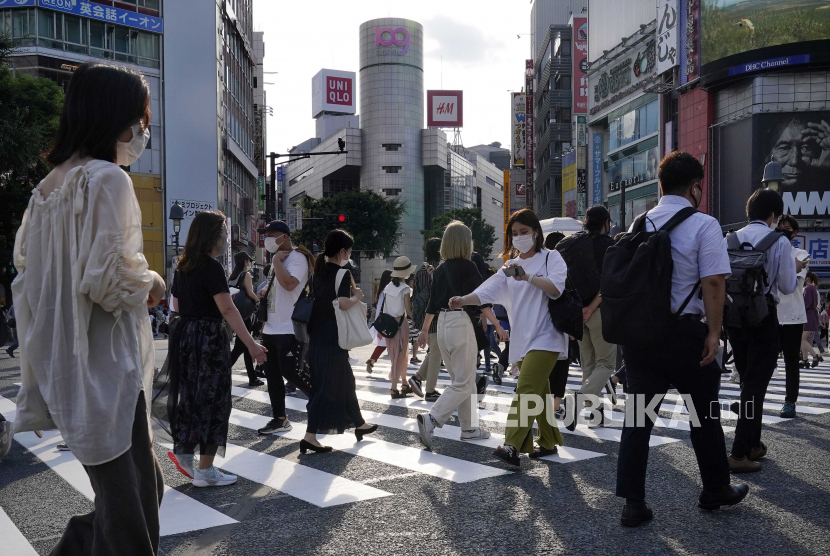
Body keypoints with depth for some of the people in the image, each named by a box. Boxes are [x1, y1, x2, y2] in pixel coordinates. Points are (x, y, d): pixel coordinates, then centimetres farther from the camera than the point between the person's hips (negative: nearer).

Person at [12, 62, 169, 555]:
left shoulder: (51, 183, 12)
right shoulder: (108, 178, -15)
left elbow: (24, 257, 21)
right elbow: (108, 277, -23)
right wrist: (151, 283, -4)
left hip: (64, 368, 9)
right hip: (106, 369, -9)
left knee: (146, 483, 21)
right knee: (132, 499, 2)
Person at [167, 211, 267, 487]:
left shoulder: (183, 267, 10)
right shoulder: (212, 267, -15)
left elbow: (177, 305, 19)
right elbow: (227, 310, -22)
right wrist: (251, 344, -23)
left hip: (184, 334, 8)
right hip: (208, 337, -8)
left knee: (192, 396, 19)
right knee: (212, 400, 2)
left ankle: (182, 450, 25)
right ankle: (205, 471, 10)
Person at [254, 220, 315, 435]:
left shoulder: (297, 257, -12)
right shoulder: (278, 259, 16)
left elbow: (289, 284, -29)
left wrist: (276, 260, -18)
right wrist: (265, 291, 11)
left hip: (289, 329, -9)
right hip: (271, 328, 9)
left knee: (290, 373, -7)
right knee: (272, 374, 10)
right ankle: (279, 419, 19)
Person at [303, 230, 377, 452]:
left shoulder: (319, 271, 11)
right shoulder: (343, 273, -11)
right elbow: (343, 303, -23)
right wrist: (357, 296, -5)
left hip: (317, 334, 8)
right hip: (332, 337, -8)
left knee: (344, 379, 16)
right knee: (327, 386, -2)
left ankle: (358, 424, 26)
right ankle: (310, 436, 1)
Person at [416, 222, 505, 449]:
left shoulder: (440, 270, 11)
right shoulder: (468, 266, -7)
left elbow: (432, 304, 17)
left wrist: (425, 330, 26)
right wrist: (498, 326, -5)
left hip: (443, 324, 8)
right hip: (461, 323, -7)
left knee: (462, 380, 16)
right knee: (463, 383, -3)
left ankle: (469, 428, 21)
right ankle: (431, 419, -16)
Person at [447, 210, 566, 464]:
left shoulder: (551, 258, 2)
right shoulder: (511, 266, 16)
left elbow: (556, 288, -14)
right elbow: (487, 290, 3)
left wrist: (528, 277, -26)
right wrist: (463, 300, -14)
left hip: (544, 336, -6)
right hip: (522, 338, 6)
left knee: (526, 389, -18)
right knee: (538, 392, 12)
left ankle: (512, 446, -24)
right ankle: (548, 442, 23)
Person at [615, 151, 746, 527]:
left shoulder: (638, 224, 8)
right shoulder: (703, 225, -8)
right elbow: (714, 283, -16)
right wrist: (713, 332, -10)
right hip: (684, 333, -4)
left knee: (637, 416, 7)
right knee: (704, 414, 16)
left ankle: (633, 503, 7)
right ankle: (715, 491, 33)